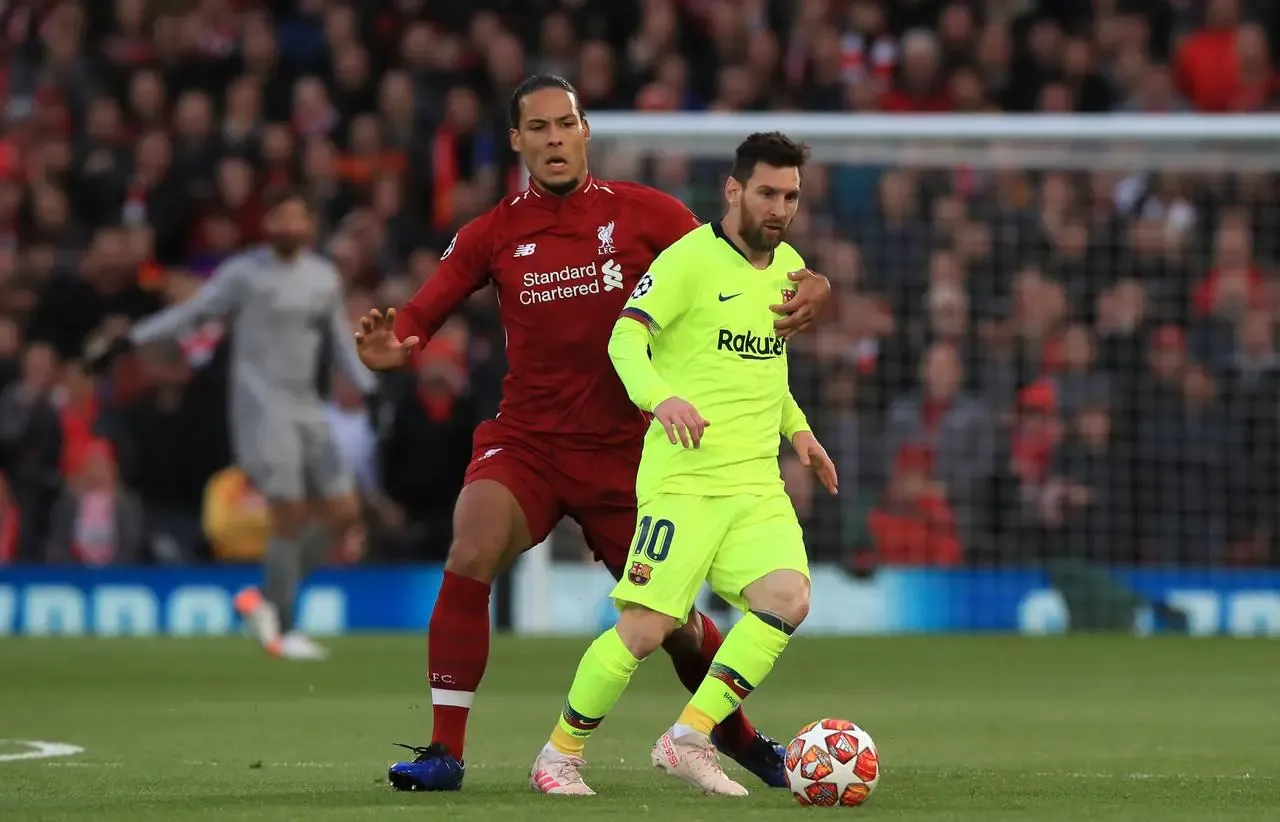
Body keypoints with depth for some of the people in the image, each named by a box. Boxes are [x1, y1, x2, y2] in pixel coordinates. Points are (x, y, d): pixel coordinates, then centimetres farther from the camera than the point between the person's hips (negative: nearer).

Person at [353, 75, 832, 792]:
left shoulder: (645, 214, -3)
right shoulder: (494, 234, -1)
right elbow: (420, 317, -4)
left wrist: (805, 288, -24)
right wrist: (389, 346, -28)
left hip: (623, 449, 0)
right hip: (526, 441, 0)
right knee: (471, 554, -27)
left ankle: (741, 736, 37)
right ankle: (445, 751, -20)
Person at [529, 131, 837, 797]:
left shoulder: (788, 267, 15)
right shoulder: (689, 259, -8)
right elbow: (626, 337, -18)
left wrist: (796, 428, 22)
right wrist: (661, 396, -36)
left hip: (759, 484, 6)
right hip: (684, 479, -6)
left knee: (787, 598, -17)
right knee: (648, 626, -11)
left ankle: (688, 740, -9)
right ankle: (560, 754, 8)